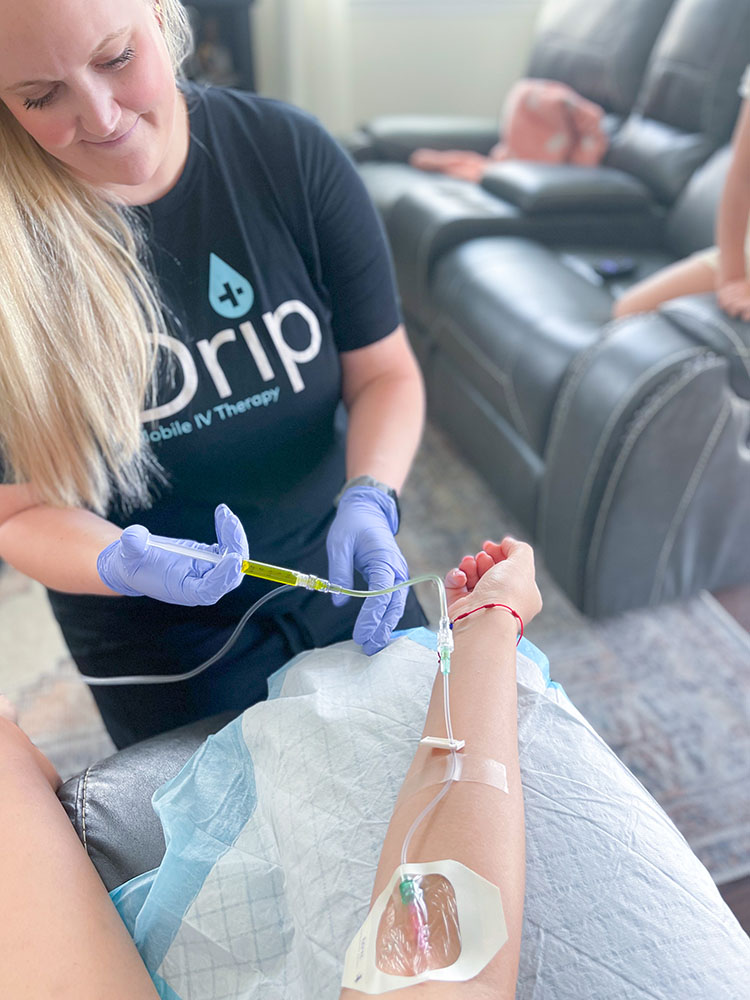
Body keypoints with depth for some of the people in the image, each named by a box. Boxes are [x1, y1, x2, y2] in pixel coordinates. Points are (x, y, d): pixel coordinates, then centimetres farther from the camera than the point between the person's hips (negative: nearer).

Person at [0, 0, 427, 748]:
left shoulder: (289, 155, -14)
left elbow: (384, 372, -8)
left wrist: (369, 500, -26)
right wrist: (125, 567, -33)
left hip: (333, 577, 3)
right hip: (158, 644, -1)